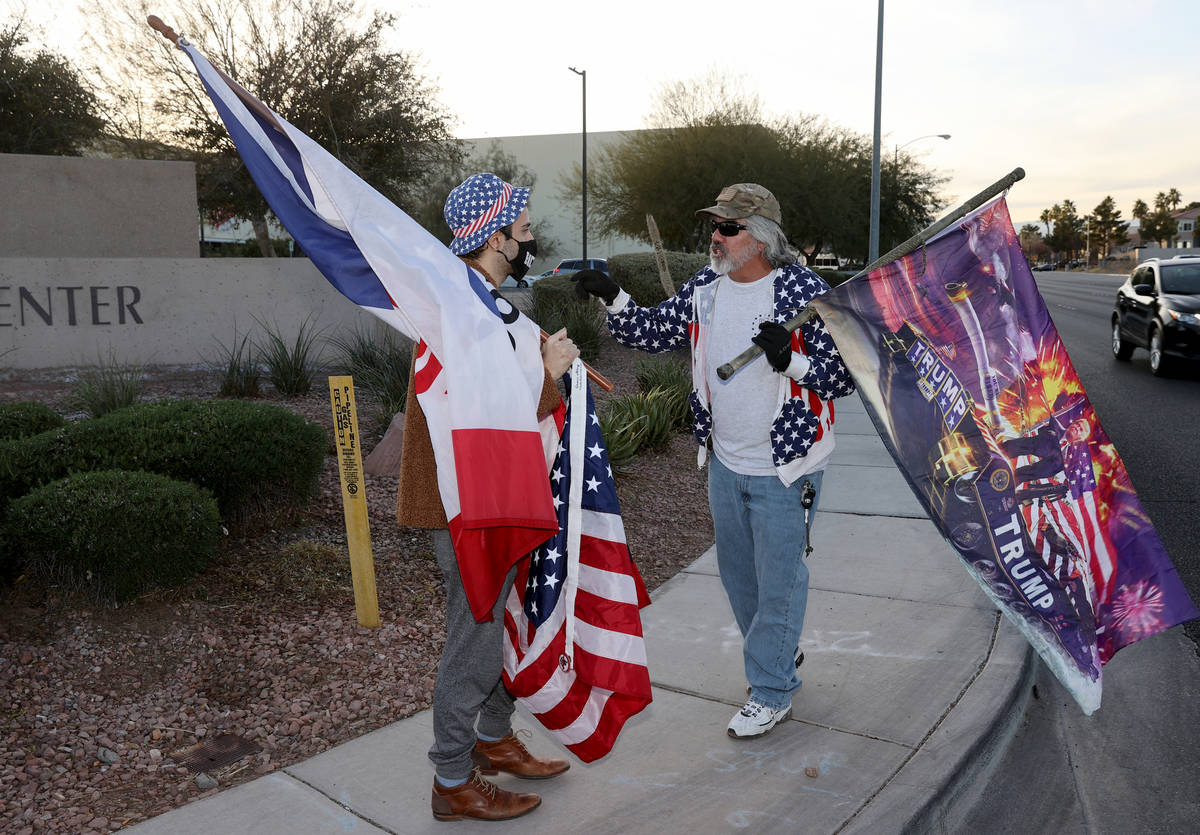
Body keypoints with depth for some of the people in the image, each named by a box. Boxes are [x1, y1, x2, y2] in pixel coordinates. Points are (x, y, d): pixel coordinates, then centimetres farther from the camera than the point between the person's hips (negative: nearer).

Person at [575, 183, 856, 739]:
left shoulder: (806, 293, -17)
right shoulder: (704, 289, 1)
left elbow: (844, 377, -15)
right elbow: (654, 332, 9)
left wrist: (790, 360, -31)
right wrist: (613, 297, -6)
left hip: (784, 468, -6)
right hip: (725, 463, 7)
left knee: (779, 578, 4)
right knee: (737, 573, 20)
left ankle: (771, 692, 23)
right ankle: (780, 658, 43)